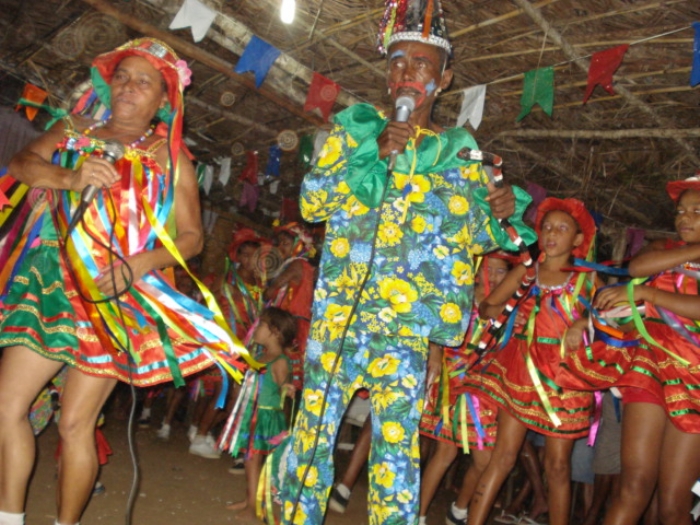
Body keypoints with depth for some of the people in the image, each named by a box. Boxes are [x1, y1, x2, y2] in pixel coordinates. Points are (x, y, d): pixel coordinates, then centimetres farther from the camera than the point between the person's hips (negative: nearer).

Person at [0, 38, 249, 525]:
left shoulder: (170, 157, 3)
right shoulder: (72, 132, 14)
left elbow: (192, 236, -2)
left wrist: (137, 265, -17)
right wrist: (70, 177, -19)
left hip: (115, 295, -4)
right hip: (49, 283, 4)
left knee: (76, 424, -3)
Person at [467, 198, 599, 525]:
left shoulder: (587, 279, 6)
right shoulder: (525, 272, 8)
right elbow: (487, 306, 7)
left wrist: (585, 324, -16)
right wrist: (506, 315, -12)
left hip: (564, 375, 0)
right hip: (520, 368, 1)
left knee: (558, 464, 6)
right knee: (503, 454, 0)